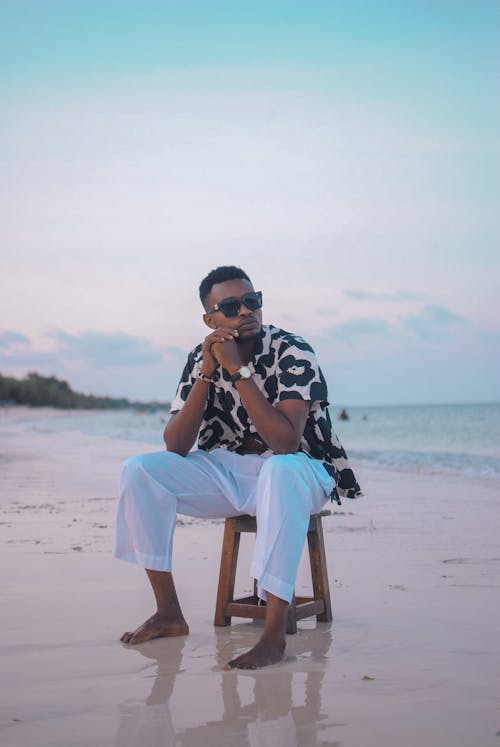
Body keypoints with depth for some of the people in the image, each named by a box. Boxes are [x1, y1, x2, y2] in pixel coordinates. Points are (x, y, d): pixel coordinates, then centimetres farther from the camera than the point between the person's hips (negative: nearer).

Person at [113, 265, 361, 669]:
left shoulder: (293, 353, -17)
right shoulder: (202, 358, -2)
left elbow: (285, 442, -29)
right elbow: (176, 446, -9)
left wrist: (239, 370, -29)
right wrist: (205, 375, -19)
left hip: (297, 470, -5)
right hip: (228, 471, 5)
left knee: (279, 472, -41)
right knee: (139, 471, -14)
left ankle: (274, 635, -40)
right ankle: (169, 613, -8)